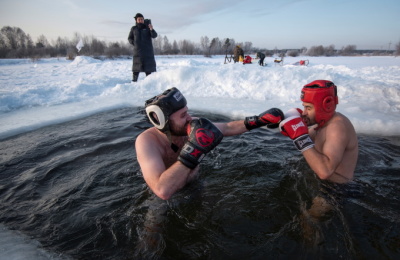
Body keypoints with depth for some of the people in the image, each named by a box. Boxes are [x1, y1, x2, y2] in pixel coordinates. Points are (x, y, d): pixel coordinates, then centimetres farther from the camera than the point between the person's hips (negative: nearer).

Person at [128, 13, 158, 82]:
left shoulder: (147, 27, 4)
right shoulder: (133, 29, 8)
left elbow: (154, 36, -8)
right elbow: (129, 38, 18)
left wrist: (152, 29, -27)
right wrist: (133, 43, -1)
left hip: (148, 50, 0)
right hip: (137, 51, 1)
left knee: (148, 66, 0)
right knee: (136, 67, -3)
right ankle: (134, 80, 2)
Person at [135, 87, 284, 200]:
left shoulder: (191, 127, -15)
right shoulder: (147, 141, -31)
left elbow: (228, 128, 0)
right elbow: (162, 190, -45)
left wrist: (259, 120, -8)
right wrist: (194, 150, -47)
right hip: (163, 201, -4)